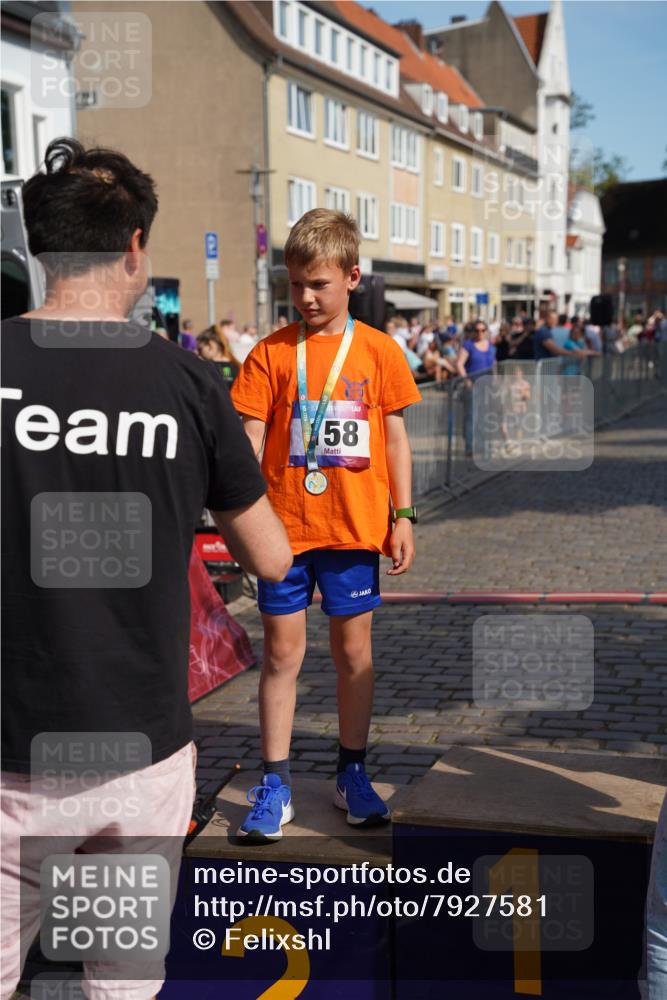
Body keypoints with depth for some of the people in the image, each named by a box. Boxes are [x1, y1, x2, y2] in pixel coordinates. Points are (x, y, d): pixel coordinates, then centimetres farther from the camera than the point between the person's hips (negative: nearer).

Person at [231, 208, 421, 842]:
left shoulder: (379, 351, 1)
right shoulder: (272, 353, -1)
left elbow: (394, 438, 7)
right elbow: (250, 440, -3)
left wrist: (402, 515, 2)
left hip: (356, 528, 1)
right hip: (286, 527, -1)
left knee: (354, 649, 10)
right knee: (281, 652, 5)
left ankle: (352, 775, 26)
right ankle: (275, 787, 15)